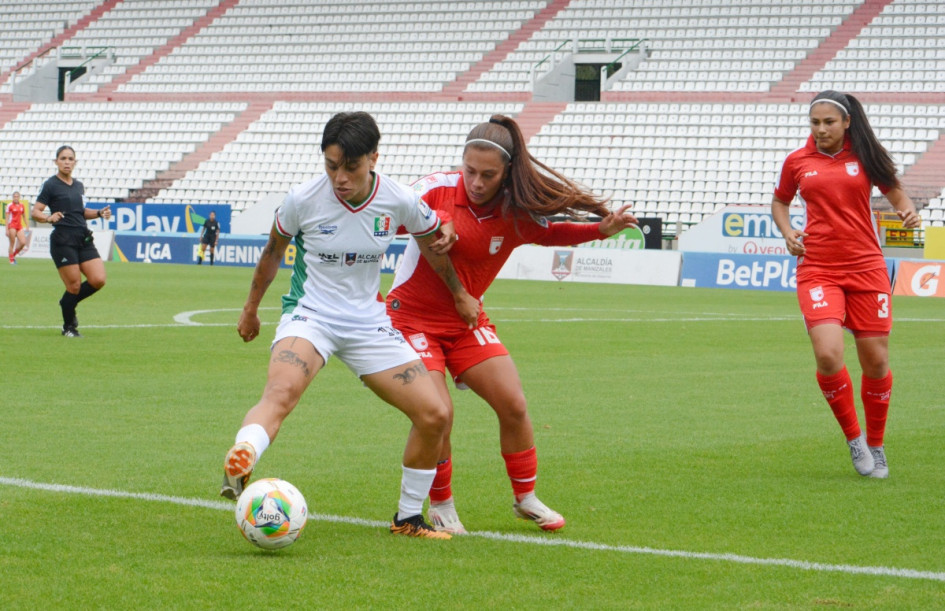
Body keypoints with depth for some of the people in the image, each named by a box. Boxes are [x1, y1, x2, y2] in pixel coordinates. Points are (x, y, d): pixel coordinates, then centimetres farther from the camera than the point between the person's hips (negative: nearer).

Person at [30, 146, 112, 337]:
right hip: (63, 241, -6)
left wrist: (99, 213, 11)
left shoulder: (79, 186, 16)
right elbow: (34, 212, -8)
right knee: (74, 286, -6)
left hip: (84, 239, 6)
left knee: (98, 280, -6)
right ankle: (68, 327, 14)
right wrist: (49, 217, -28)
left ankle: (69, 303, 20)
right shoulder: (50, 185, -4)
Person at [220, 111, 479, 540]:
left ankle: (408, 518, 14)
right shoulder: (303, 200, -13)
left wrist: (460, 295, 27)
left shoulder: (400, 202, -9)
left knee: (434, 415, -5)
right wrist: (251, 308, 20)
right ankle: (237, 467, -60)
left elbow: (433, 242, 13)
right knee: (281, 392, -36)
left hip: (368, 323, 3)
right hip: (309, 315, -3)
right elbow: (273, 251, 8)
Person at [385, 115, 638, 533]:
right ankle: (440, 506, 7)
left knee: (513, 405, -1)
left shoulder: (517, 213, -8)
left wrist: (601, 230, -5)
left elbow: (550, 233, 10)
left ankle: (525, 498, 20)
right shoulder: (437, 190, -18)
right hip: (411, 316, -4)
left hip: (466, 319, 4)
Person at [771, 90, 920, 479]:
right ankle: (853, 439, 3)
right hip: (817, 269, -1)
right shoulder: (797, 162, 5)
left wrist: (907, 210, -6)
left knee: (875, 360, 2)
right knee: (828, 355, -19)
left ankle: (876, 445, 25)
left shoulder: (865, 156, 3)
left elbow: (894, 190, 15)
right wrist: (787, 232, 1)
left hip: (866, 267, 1)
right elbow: (779, 201, 20)